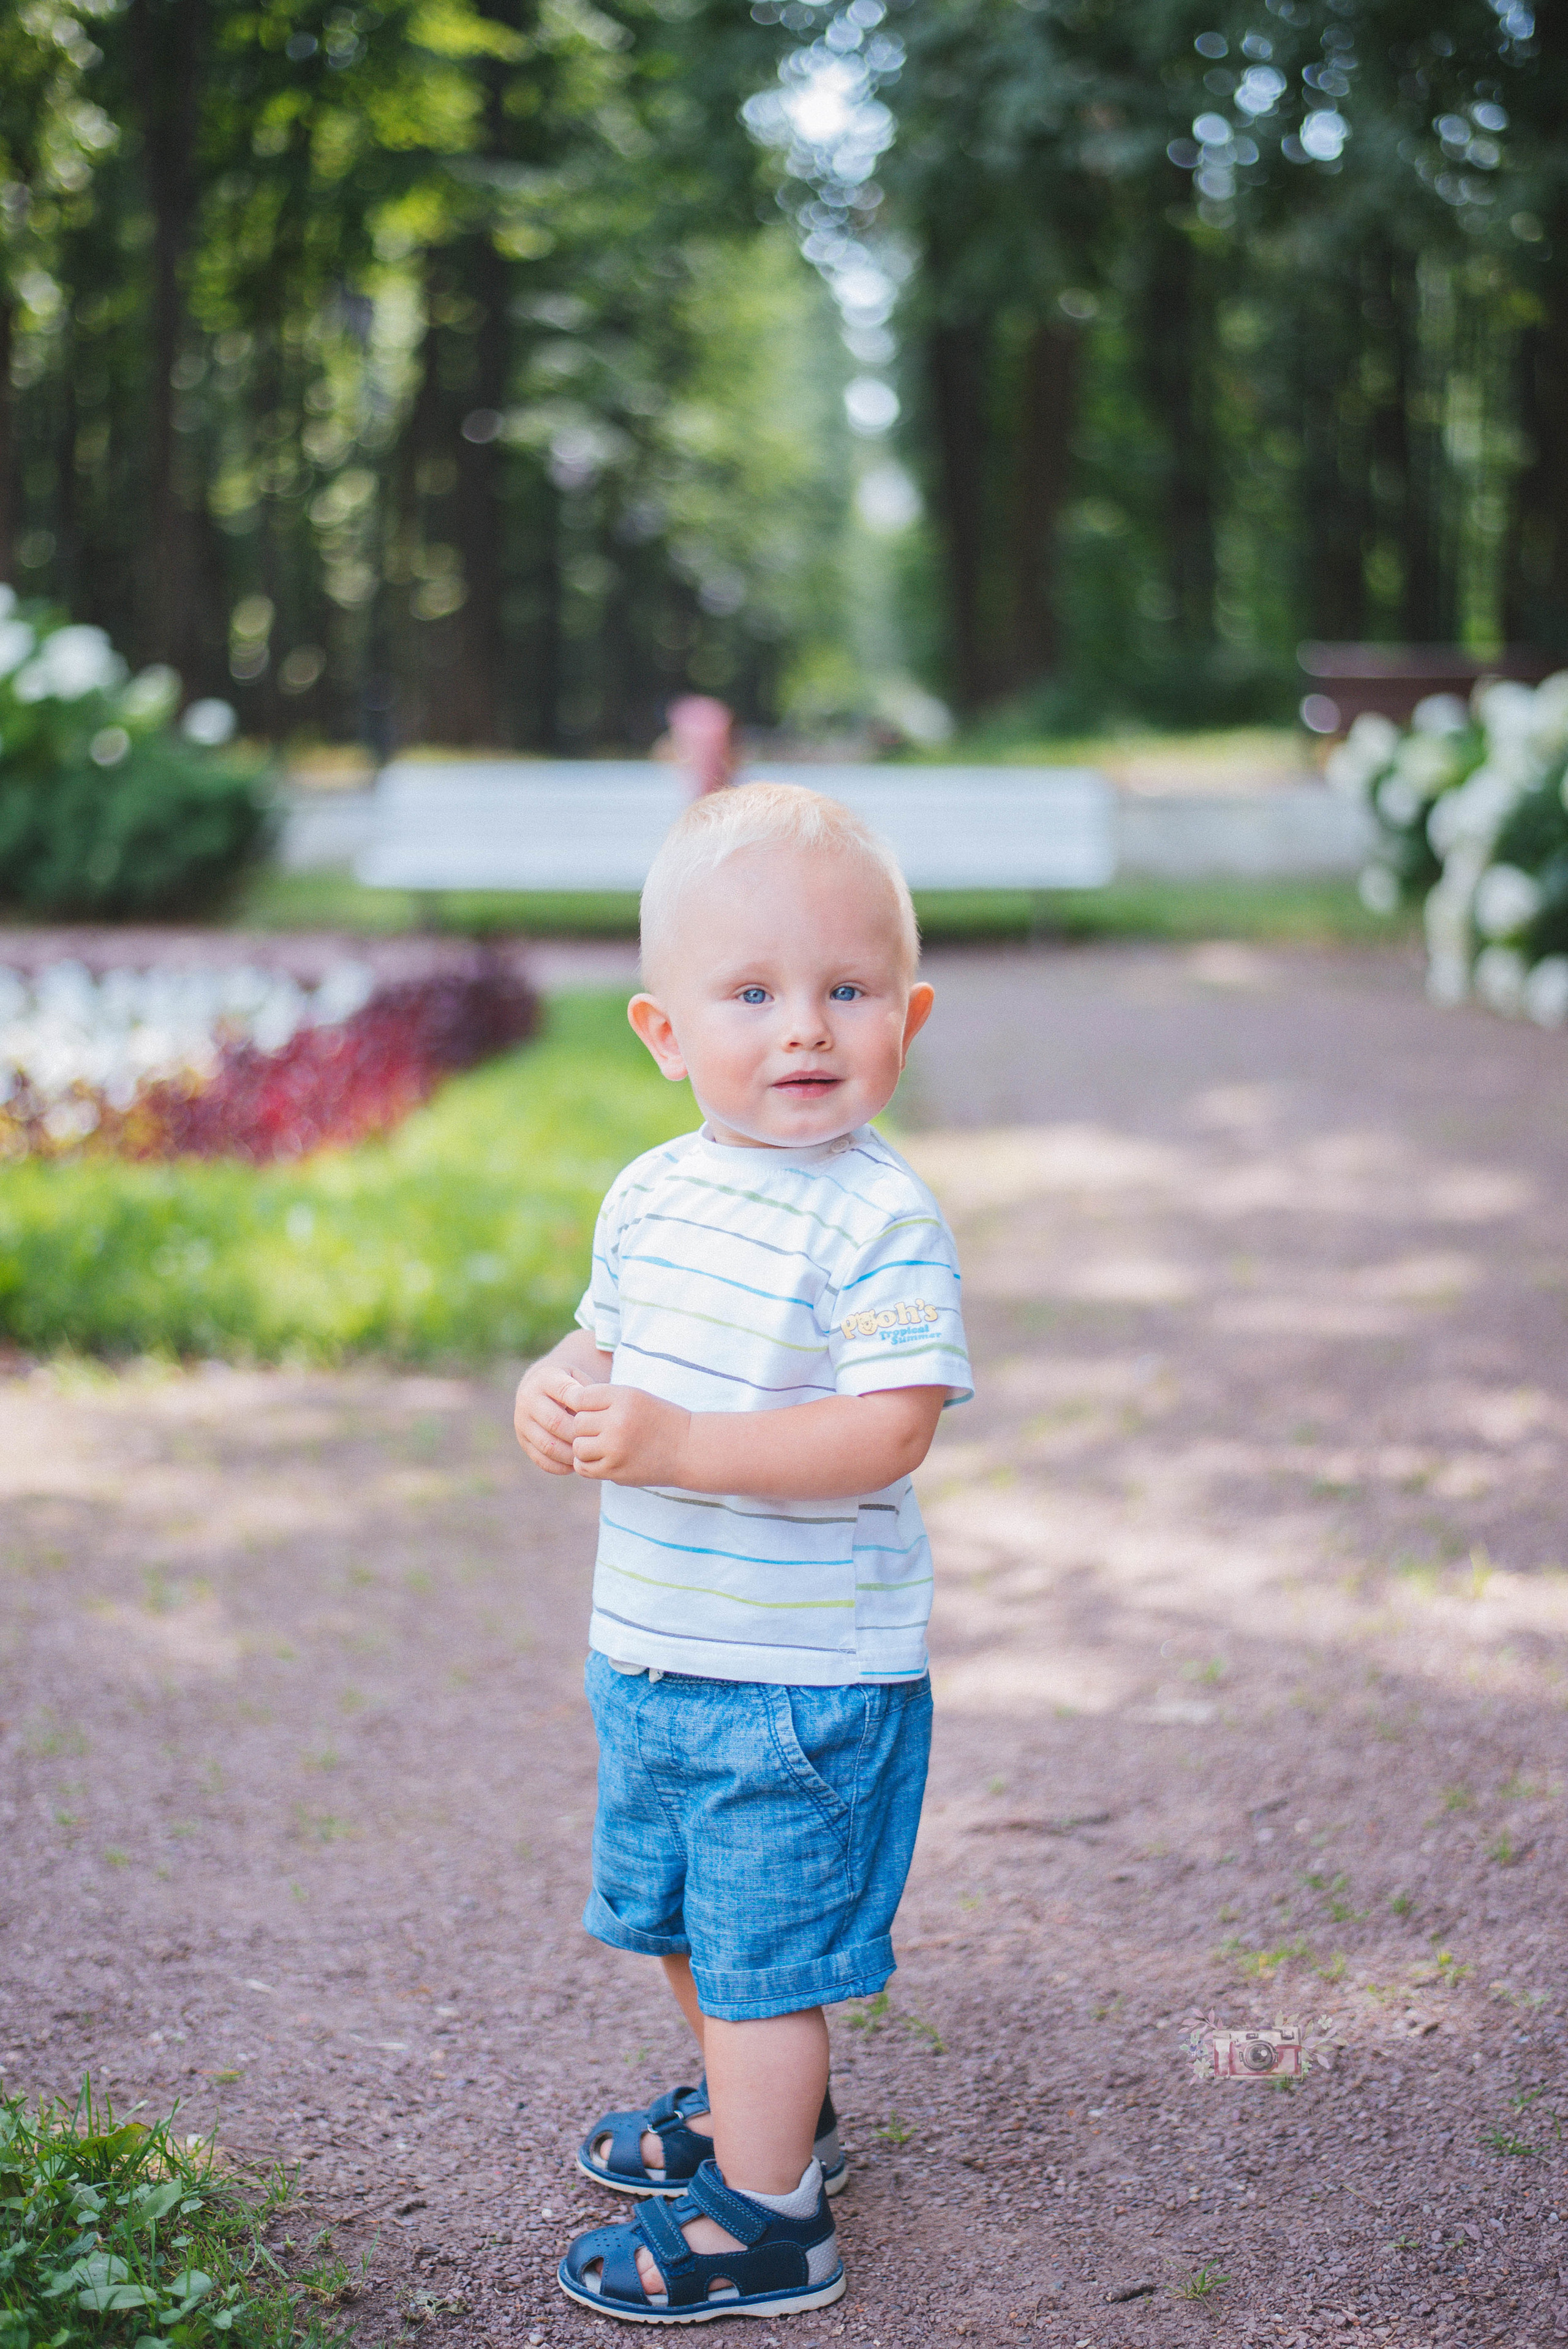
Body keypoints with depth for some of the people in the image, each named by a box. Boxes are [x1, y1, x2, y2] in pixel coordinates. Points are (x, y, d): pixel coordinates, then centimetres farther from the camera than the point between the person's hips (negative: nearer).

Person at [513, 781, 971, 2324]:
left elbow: (886, 1433, -27)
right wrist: (558, 1396, -8)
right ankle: (758, 2104, 47)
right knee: (676, 1916, 25)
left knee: (762, 1942, 2)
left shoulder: (880, 1222, -20)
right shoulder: (651, 1194, 3)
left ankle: (761, 2218, 19)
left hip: (803, 1671, -8)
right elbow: (607, 1341, 16)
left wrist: (673, 1445, -33)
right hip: (649, 1647, 8)